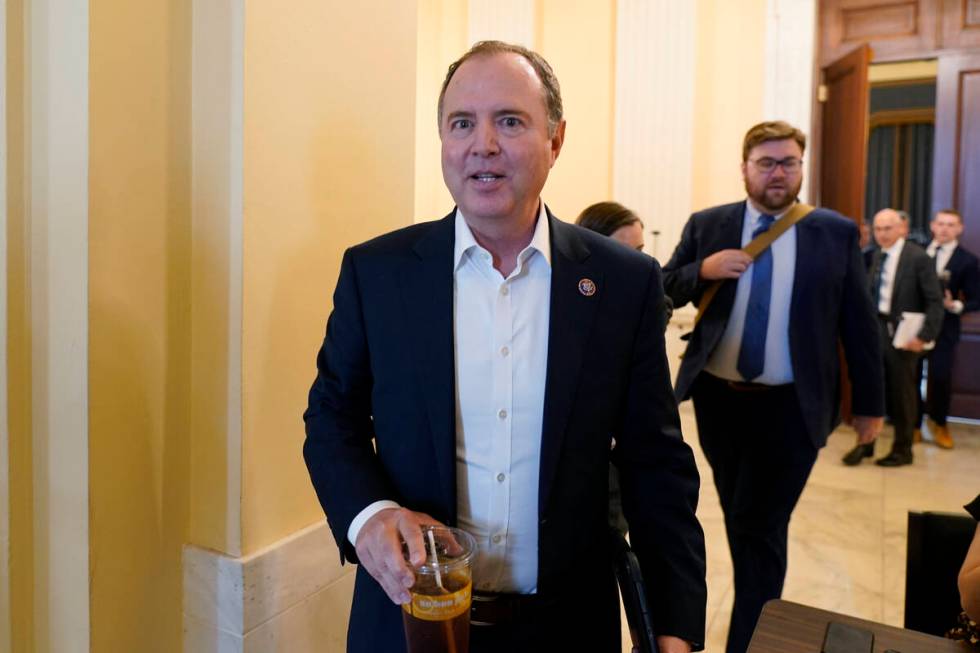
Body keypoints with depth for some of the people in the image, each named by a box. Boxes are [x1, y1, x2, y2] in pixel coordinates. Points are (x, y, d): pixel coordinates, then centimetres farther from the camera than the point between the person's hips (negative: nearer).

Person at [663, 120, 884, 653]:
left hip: (791, 407, -2)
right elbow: (665, 291, 4)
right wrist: (702, 270, -16)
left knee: (761, 527, 1)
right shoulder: (706, 225, 2)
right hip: (718, 398, 3)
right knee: (738, 519, 19)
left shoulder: (836, 232, -1)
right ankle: (758, 610, 43)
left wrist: (869, 402, 4)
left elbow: (858, 322, 2)